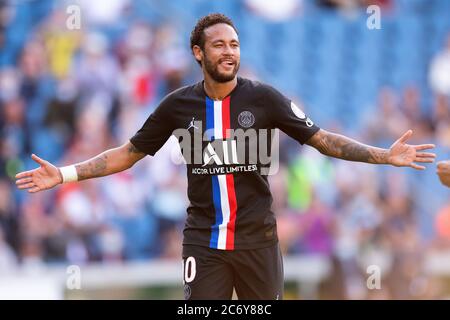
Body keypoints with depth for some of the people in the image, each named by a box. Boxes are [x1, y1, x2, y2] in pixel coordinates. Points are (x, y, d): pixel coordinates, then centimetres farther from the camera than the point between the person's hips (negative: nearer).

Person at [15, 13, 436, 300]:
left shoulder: (263, 98, -4)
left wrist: (384, 155, -11)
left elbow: (322, 139, -1)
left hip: (257, 238, 0)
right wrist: (65, 174, 0)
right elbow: (129, 153, 8)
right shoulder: (179, 104, 0)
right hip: (203, 240, 0)